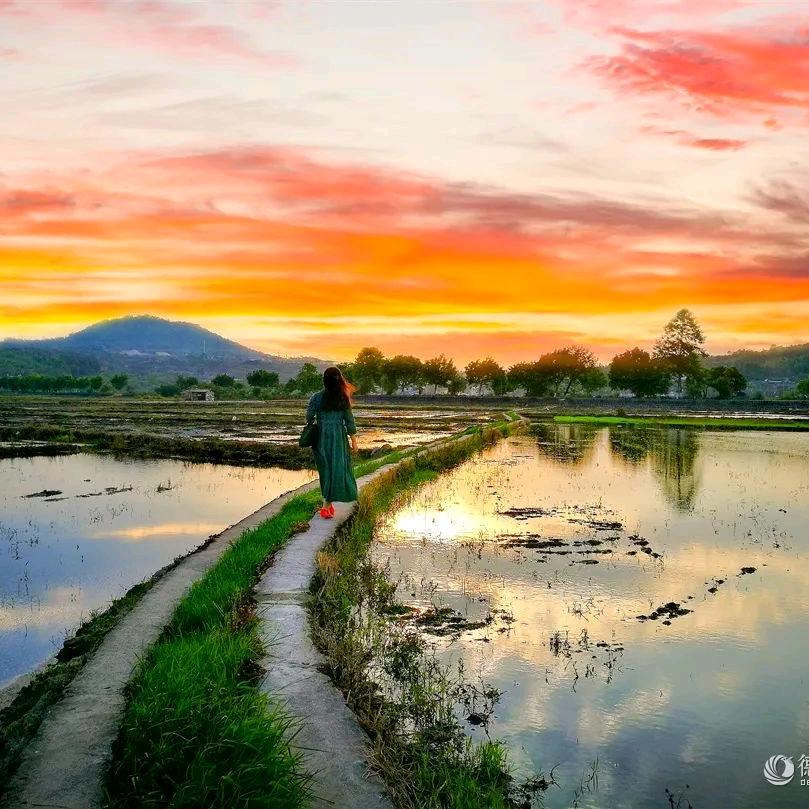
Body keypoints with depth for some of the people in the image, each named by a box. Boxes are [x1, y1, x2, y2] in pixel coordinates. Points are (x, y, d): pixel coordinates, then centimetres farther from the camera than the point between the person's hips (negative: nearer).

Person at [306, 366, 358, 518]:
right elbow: (349, 421, -2)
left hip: (321, 437, 1)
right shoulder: (344, 399, -5)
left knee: (326, 469, 14)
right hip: (339, 437, -1)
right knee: (337, 469, 2)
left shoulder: (317, 398, -5)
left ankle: (328, 503, 21)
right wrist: (354, 441, 6)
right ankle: (327, 504, -8)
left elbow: (309, 418, -3)